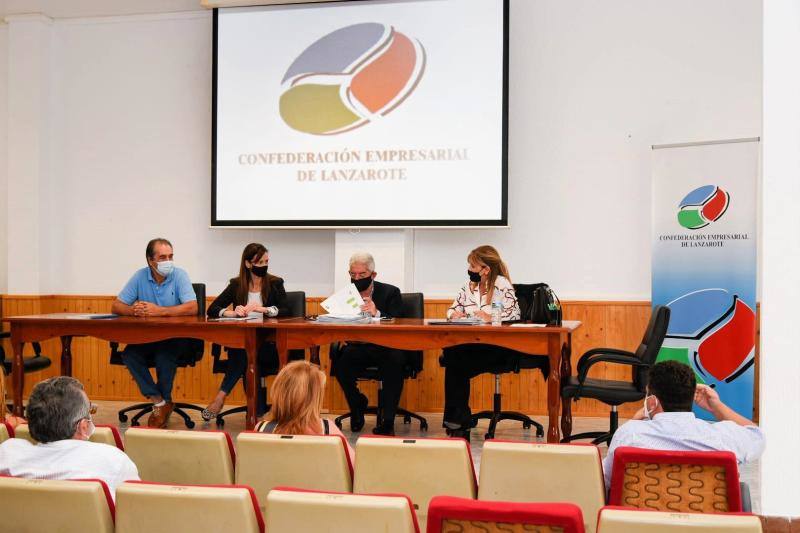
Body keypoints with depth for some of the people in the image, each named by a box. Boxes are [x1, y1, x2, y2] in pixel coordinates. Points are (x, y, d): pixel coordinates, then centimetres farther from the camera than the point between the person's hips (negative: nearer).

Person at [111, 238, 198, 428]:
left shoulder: (179, 275, -7)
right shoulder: (140, 276, 1)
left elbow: (192, 307, -21)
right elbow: (116, 306, 1)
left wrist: (159, 311, -27)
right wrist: (133, 310, -23)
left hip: (176, 336, -3)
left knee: (164, 354, -33)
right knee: (128, 354, -23)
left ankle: (163, 401, -7)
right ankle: (159, 401, -13)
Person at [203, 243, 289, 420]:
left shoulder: (275, 284, 6)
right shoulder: (236, 285, 10)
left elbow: (286, 312, -7)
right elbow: (212, 310, 2)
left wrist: (264, 309, -24)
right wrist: (231, 312, -18)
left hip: (268, 343, -2)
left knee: (243, 354, -32)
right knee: (245, 358, -33)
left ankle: (220, 398, -22)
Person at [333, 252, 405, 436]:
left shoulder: (390, 292, 0)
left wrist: (377, 314, -27)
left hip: (386, 349, -2)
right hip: (357, 348, 3)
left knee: (395, 360, -35)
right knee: (340, 362, -27)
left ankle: (387, 420, -23)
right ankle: (358, 403, 4)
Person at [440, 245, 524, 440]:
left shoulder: (502, 285, -4)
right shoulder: (469, 285, 16)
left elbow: (514, 315, -11)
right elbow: (452, 309, 22)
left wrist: (490, 318, -22)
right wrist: (455, 314, 0)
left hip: (497, 346, -6)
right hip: (471, 343, 6)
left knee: (456, 365, -27)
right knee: (451, 356, -28)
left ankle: (457, 421, -10)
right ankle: (459, 422, -19)